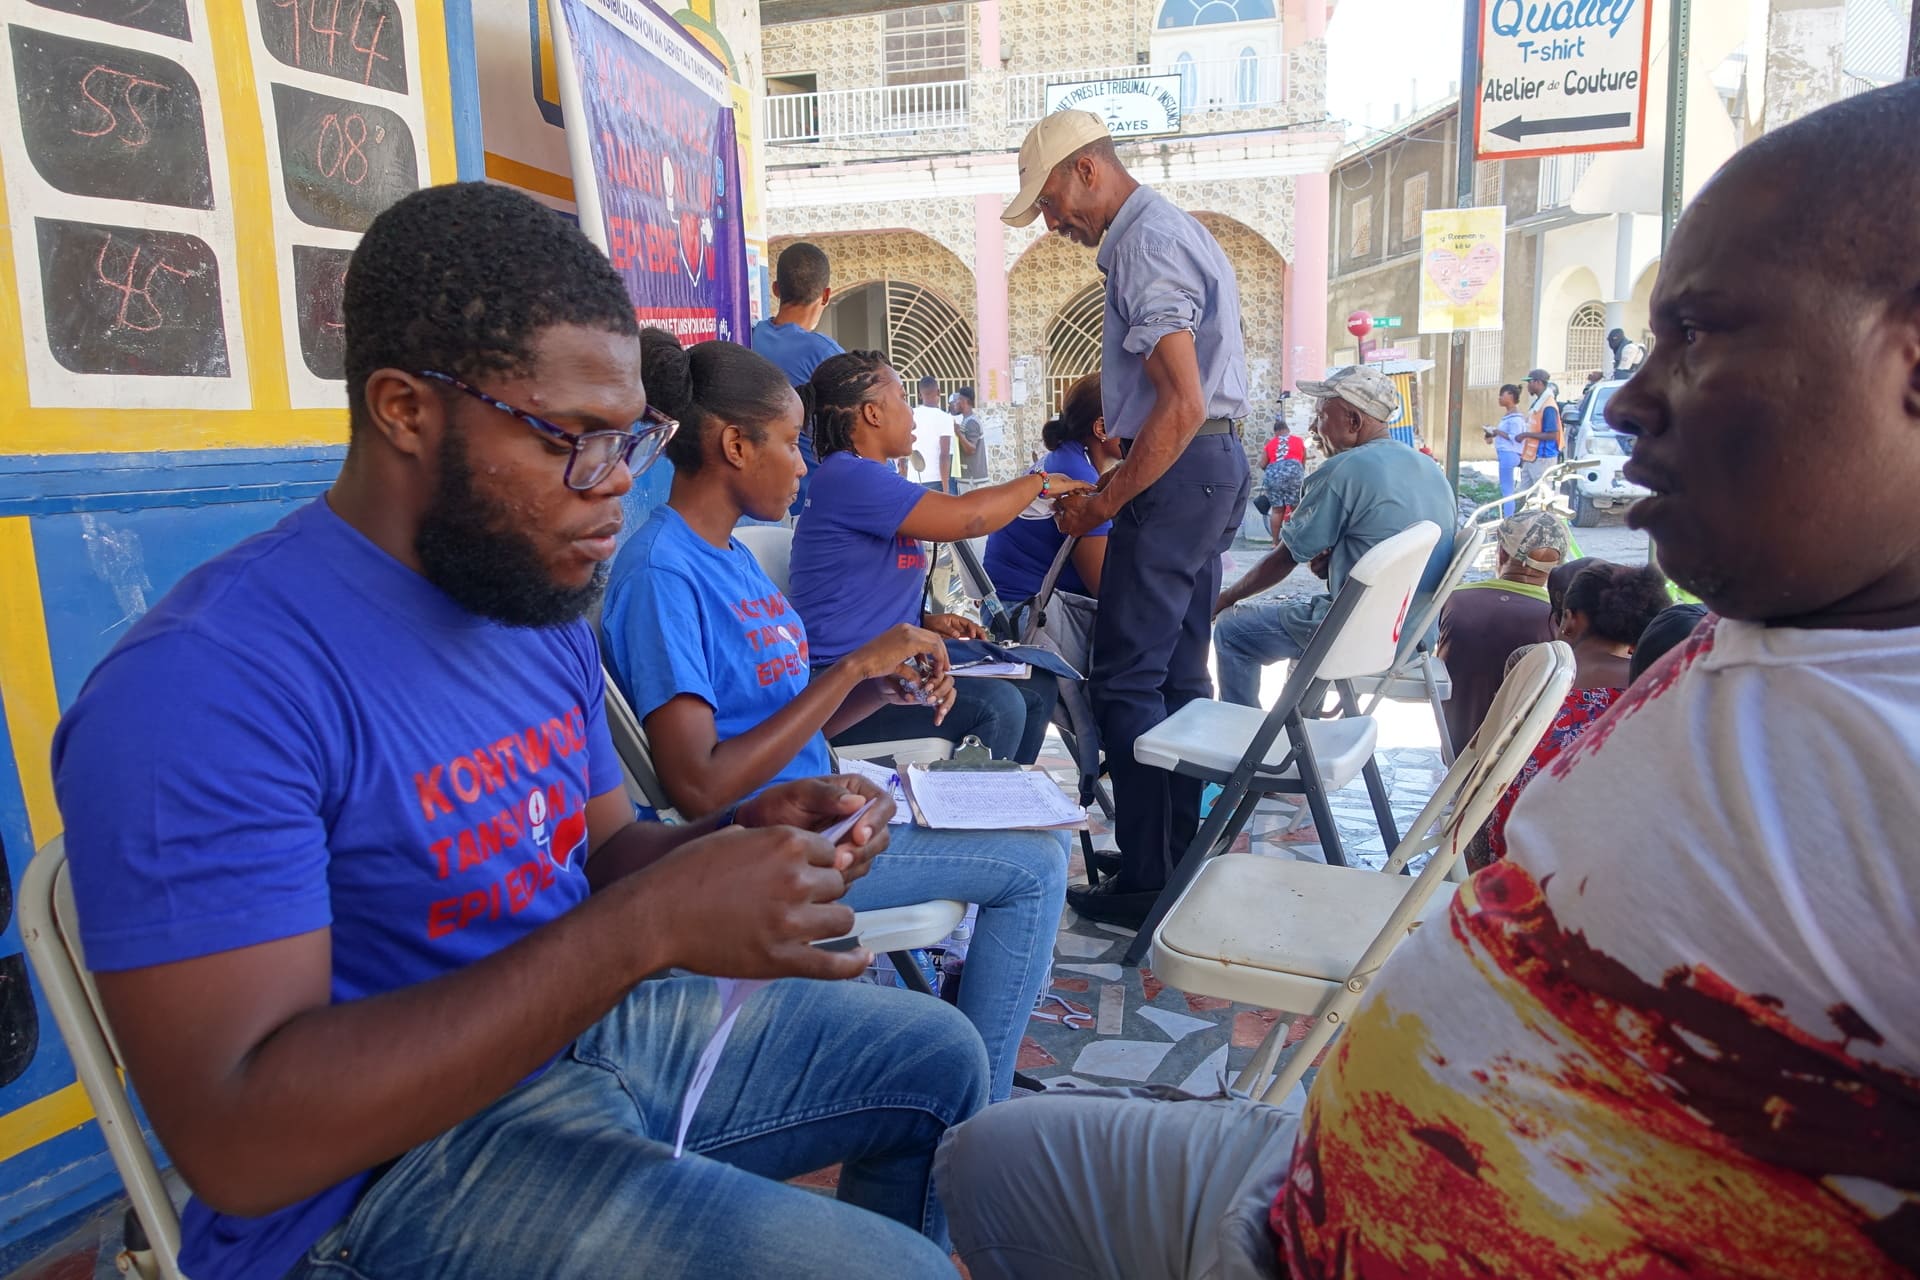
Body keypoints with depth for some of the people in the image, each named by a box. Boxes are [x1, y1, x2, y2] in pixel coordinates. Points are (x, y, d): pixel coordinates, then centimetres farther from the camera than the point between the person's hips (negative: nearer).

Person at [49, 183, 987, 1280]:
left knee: (940, 1057, 14)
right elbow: (237, 1140, -27)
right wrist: (647, 923, -32)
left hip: (595, 1027, 8)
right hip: (383, 1173, -8)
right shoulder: (208, 683, -22)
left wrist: (746, 837, -11)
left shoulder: (545, 608, 5)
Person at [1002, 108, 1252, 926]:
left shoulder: (1147, 246, -14)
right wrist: (1113, 483, 17)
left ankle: (1148, 883, 1)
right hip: (1212, 467, 11)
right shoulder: (1169, 230, 19)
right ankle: (1182, 855, 23)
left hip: (1181, 471, -11)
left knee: (1126, 680, -6)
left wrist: (1105, 502, -14)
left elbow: (1184, 405, -22)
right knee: (1178, 673, 13)